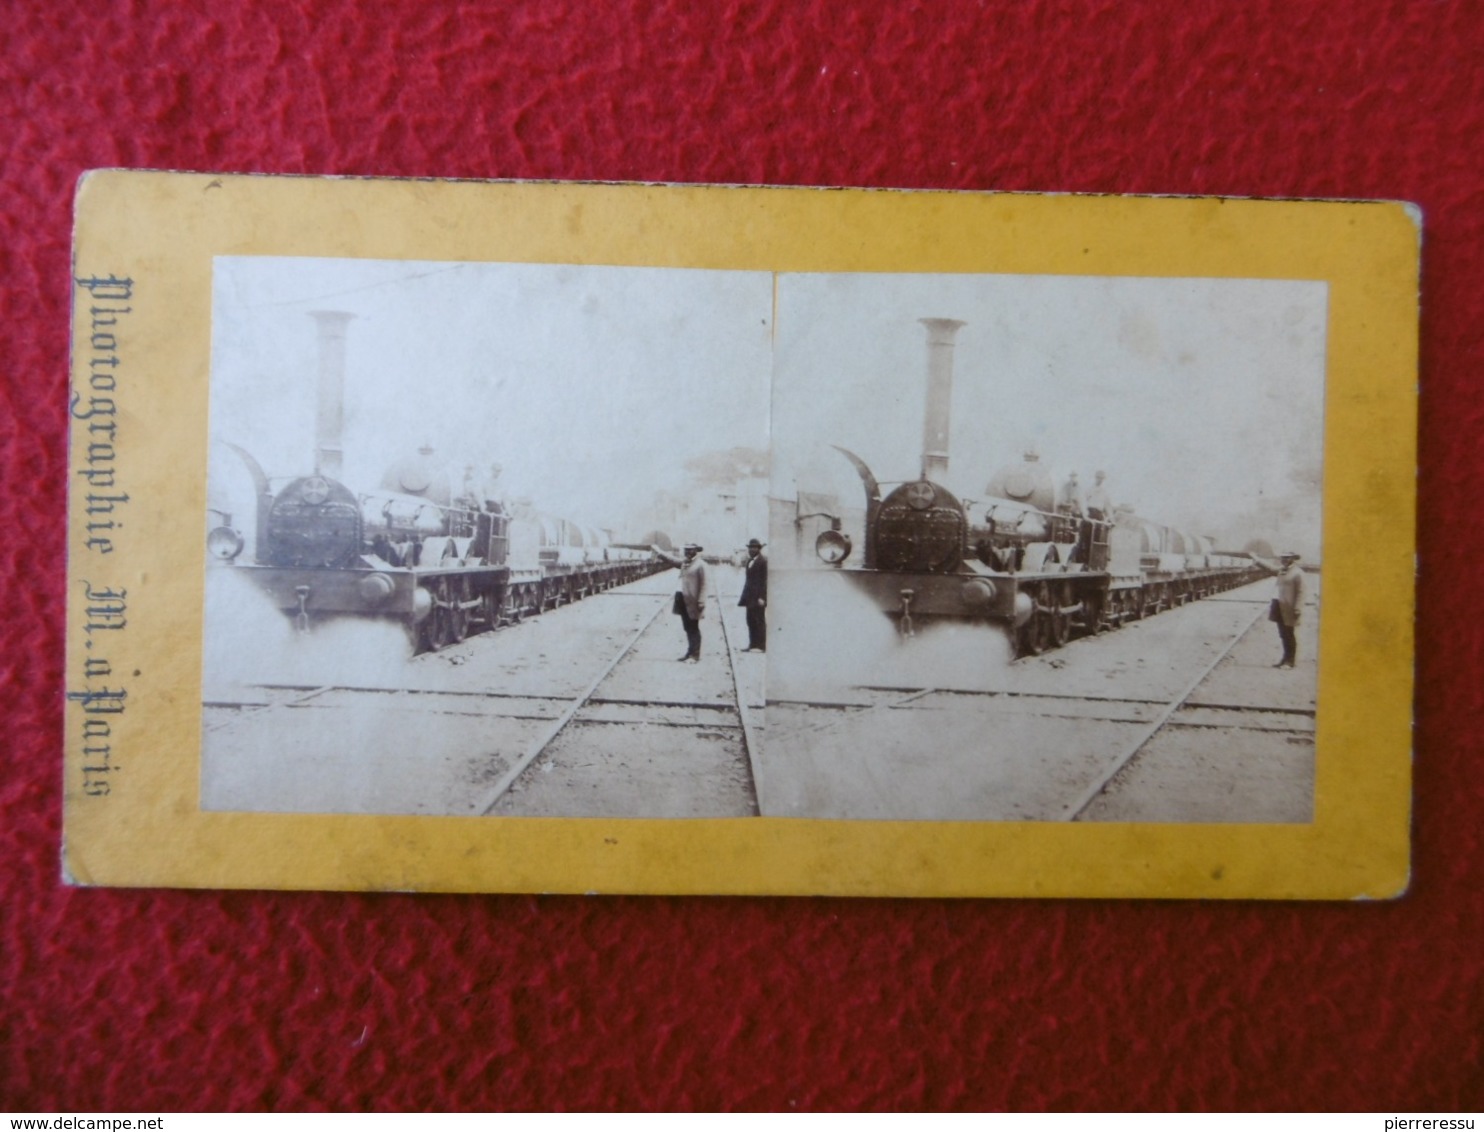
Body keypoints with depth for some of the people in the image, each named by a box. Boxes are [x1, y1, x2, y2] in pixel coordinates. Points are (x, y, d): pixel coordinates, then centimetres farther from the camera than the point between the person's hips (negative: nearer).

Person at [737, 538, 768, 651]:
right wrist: (744, 595, 15)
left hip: (758, 596, -8)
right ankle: (752, 645, 14)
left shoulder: (763, 561, -10)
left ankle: (761, 646, -1)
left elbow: (764, 580, -13)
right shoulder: (749, 561, 16)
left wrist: (761, 597, -17)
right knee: (751, 621, 9)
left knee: (759, 621, -5)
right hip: (750, 596, 8)